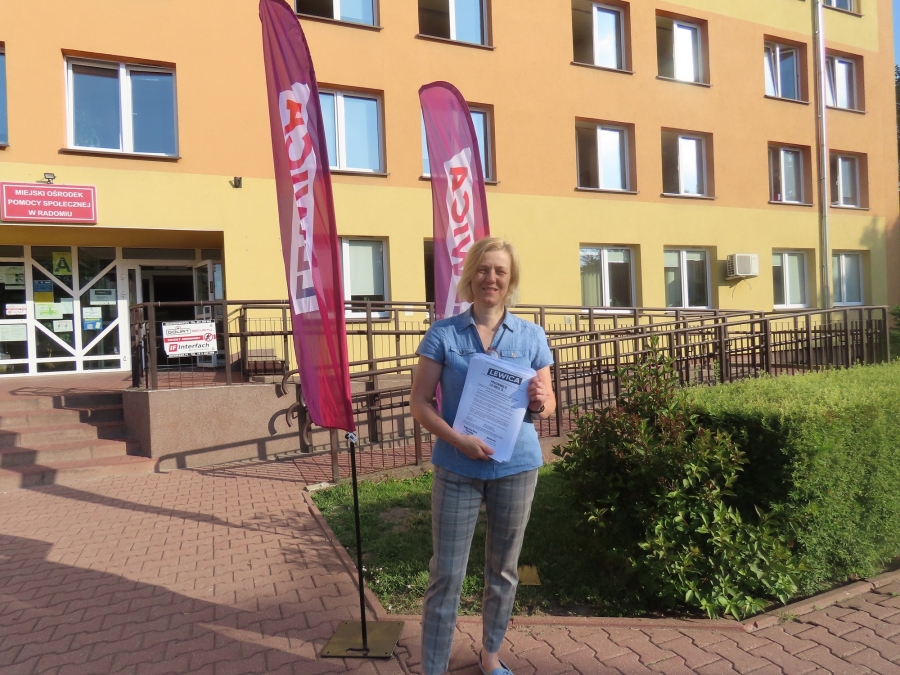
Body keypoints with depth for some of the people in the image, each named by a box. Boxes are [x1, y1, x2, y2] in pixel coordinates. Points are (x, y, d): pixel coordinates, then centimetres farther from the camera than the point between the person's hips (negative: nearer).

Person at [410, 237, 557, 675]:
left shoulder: (531, 336, 1)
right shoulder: (443, 334, -4)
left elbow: (548, 403, 6)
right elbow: (420, 401, -5)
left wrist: (540, 404, -18)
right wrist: (458, 440, -20)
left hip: (516, 467, 2)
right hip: (457, 469, -2)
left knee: (503, 569, 17)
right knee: (446, 574, 4)